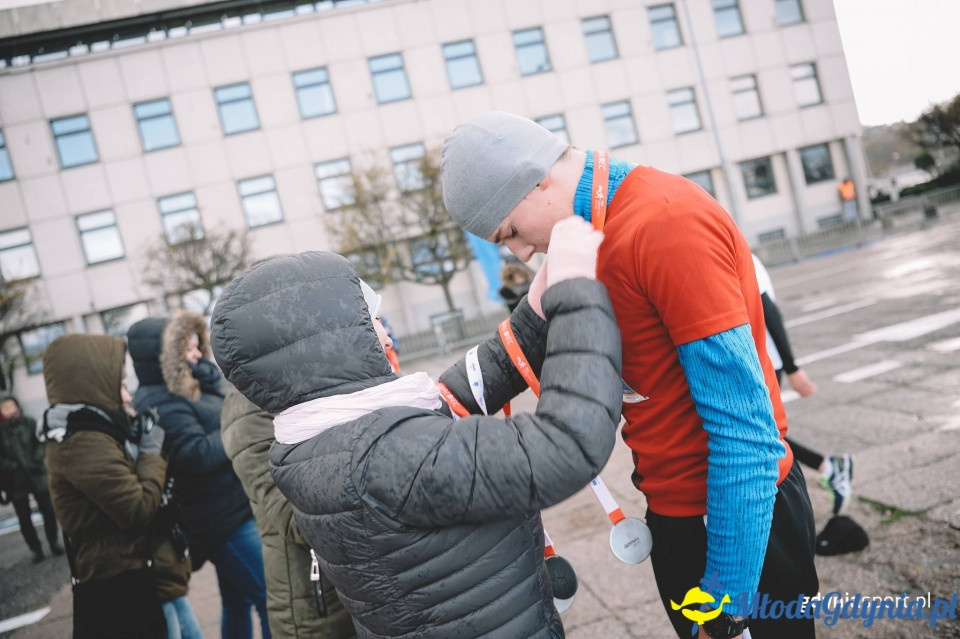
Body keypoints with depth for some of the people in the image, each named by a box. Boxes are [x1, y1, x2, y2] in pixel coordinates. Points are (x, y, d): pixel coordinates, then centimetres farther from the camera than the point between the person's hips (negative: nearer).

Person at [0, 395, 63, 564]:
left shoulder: (29, 423, 1)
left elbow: (43, 441, -2)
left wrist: (37, 459, -15)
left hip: (37, 476, 1)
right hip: (15, 482, -1)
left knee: (48, 510, 5)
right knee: (24, 518, 6)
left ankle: (54, 543, 22)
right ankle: (36, 550, 18)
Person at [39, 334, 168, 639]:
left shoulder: (80, 434, 10)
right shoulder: (86, 444, -23)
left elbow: (124, 489, 16)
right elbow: (140, 511, -24)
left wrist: (140, 444, 5)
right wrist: (151, 452, -12)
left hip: (113, 575, 10)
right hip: (117, 583, -10)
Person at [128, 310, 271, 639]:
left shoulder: (185, 390, 12)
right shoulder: (160, 404, -18)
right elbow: (199, 455, -27)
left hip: (229, 511, 10)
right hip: (227, 516, -10)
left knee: (237, 602, 20)